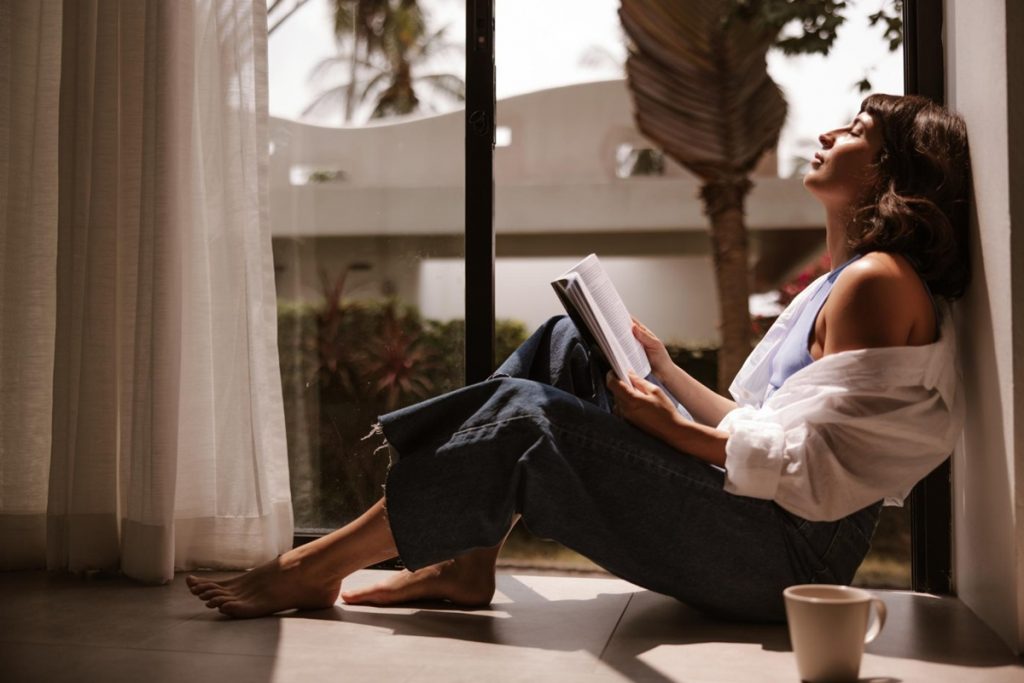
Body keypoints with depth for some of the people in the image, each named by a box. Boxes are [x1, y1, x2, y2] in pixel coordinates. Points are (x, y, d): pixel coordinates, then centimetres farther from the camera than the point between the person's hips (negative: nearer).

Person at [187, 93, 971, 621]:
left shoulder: (877, 282, -12)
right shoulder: (837, 286, 19)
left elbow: (813, 468, -20)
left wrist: (675, 429, -14)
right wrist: (664, 367, 10)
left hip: (791, 553, -9)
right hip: (756, 520, 9)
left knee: (528, 417, -18)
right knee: (569, 348, 3)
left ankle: (316, 568, -9)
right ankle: (468, 561, -4)